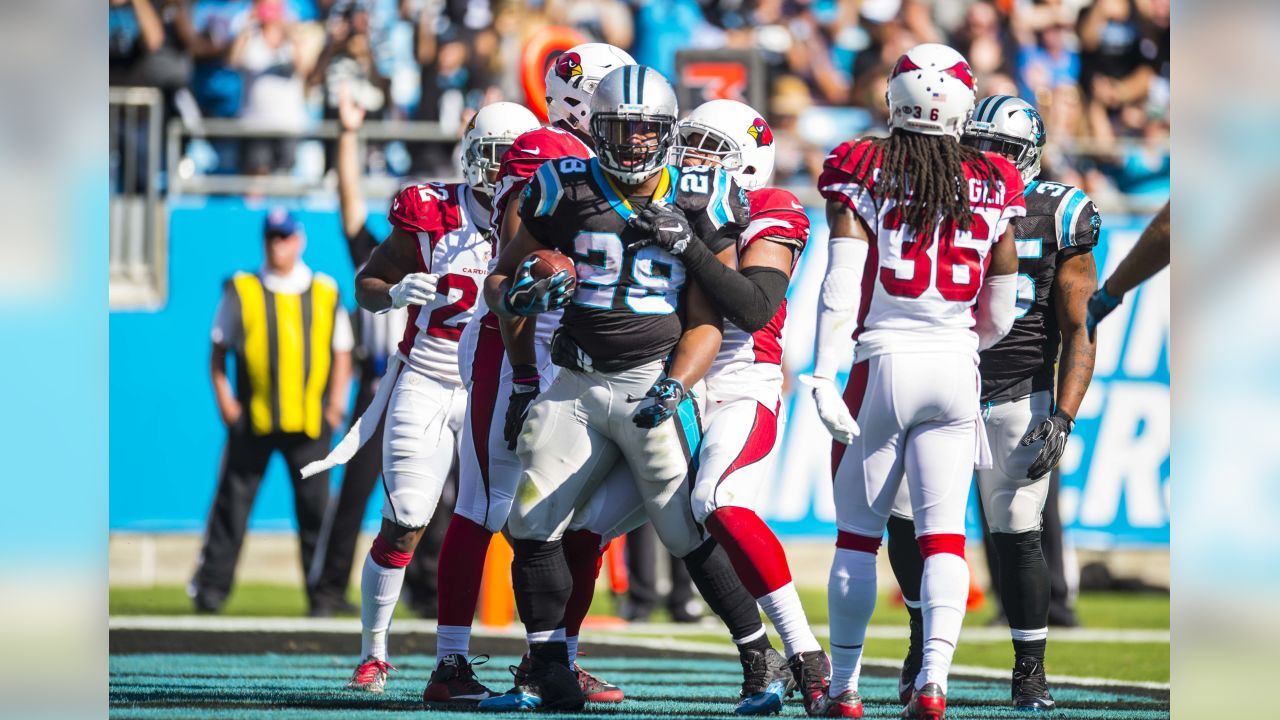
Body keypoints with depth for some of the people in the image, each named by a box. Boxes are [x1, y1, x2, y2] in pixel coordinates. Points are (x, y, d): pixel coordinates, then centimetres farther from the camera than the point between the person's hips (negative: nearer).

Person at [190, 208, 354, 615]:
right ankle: (211, 586, 2)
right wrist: (224, 399, -1)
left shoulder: (325, 294, 11)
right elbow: (219, 349, 10)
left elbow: (342, 352, 16)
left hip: (310, 422, 1)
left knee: (316, 505, 0)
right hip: (252, 420, -1)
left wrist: (337, 401, 3)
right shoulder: (241, 291, 7)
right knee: (233, 501, -2)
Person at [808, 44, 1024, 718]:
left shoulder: (863, 175, -2)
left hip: (883, 364, -1)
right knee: (944, 535, 3)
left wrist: (824, 376, -13)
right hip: (956, 369, 1)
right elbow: (999, 314, 11)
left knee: (857, 535, 9)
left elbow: (841, 284, -10)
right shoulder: (991, 188, 4)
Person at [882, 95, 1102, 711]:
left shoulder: (1055, 220, -3)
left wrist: (1062, 418, -13)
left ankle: (1030, 671, 11)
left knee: (1017, 535, -4)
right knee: (907, 517, -9)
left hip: (1017, 403, -3)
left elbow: (1079, 332, -3)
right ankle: (925, 631, 15)